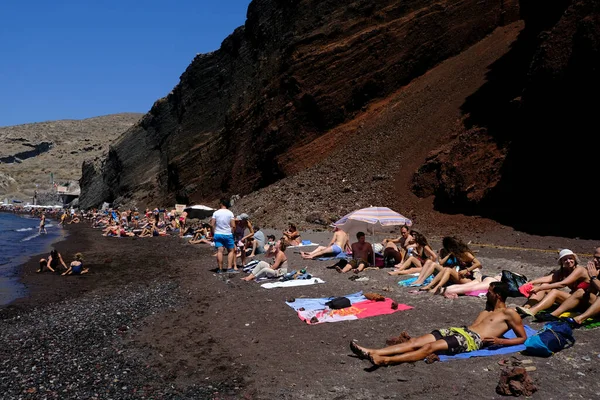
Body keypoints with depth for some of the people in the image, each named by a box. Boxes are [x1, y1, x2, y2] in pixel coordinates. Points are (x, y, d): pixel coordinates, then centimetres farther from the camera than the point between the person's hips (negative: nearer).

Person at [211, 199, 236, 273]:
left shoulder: (216, 213, 0)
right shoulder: (230, 213, -4)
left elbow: (212, 224, -3)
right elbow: (233, 226, -8)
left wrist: (214, 232, 9)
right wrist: (231, 232, 8)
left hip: (218, 234, 1)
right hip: (228, 234, -1)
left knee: (219, 251, 0)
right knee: (231, 251, 10)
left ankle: (220, 269, 1)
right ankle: (229, 267, 1)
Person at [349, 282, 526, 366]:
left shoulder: (509, 313, 9)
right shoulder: (489, 308, 32)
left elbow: (523, 338, 4)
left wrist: (499, 341, -10)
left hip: (472, 339, -8)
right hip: (461, 330, 8)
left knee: (430, 347, -31)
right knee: (416, 341, -13)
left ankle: (385, 360, -48)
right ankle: (372, 352, -26)